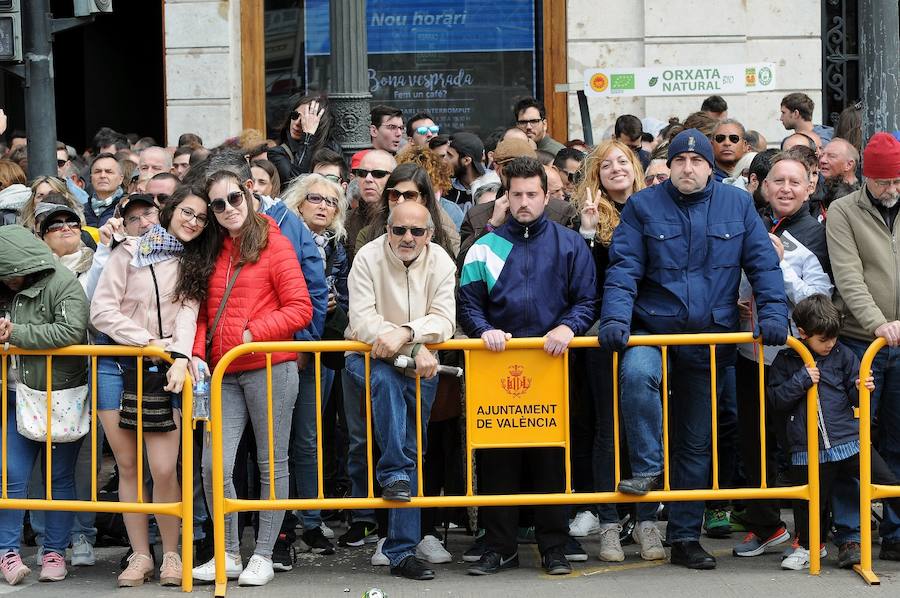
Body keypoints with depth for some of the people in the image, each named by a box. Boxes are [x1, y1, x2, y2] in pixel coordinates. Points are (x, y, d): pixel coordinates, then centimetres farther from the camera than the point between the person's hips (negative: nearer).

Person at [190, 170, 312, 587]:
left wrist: (252, 334, -12)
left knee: (272, 463, 3)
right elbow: (204, 312, 17)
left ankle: (263, 557, 11)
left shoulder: (273, 243, -2)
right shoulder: (213, 253, 14)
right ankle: (228, 555, 8)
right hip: (225, 373, 5)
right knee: (214, 465, -5)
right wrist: (198, 352, 0)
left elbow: (300, 308, -6)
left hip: (269, 368, -4)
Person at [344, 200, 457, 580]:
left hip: (418, 366, 2)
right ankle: (394, 473, -31)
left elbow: (444, 321, -14)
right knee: (386, 378, -38)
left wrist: (405, 333, -33)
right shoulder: (368, 258, -10)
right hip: (369, 360, -2)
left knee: (411, 453, -2)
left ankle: (402, 551, 0)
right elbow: (362, 320, -19)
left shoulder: (441, 264, -3)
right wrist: (416, 347, -29)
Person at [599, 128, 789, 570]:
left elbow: (763, 264, 4)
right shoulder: (643, 206, 0)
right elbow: (623, 268, -6)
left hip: (712, 336, 2)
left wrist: (772, 313, -8)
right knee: (637, 374, -37)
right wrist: (615, 318, -19)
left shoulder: (737, 205, 4)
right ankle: (649, 467, -16)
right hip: (652, 330, -2)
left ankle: (685, 536, 18)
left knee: (697, 441, 8)